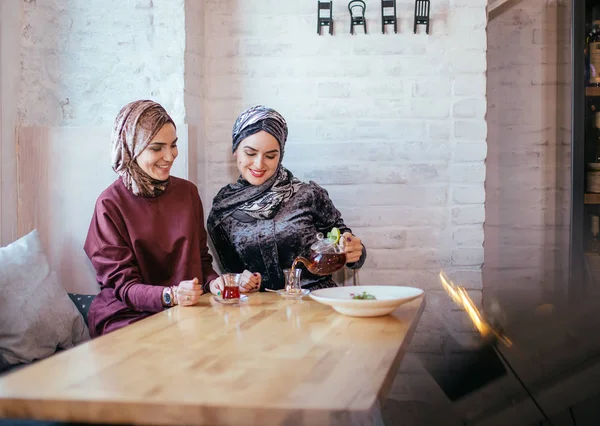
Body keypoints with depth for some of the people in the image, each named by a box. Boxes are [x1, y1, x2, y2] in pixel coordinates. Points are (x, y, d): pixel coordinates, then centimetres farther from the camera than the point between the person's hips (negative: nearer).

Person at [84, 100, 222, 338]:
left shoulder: (187, 192, 9)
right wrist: (171, 295, -28)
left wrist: (213, 282, -8)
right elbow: (124, 285, -9)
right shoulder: (110, 205, -7)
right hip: (129, 315, -5)